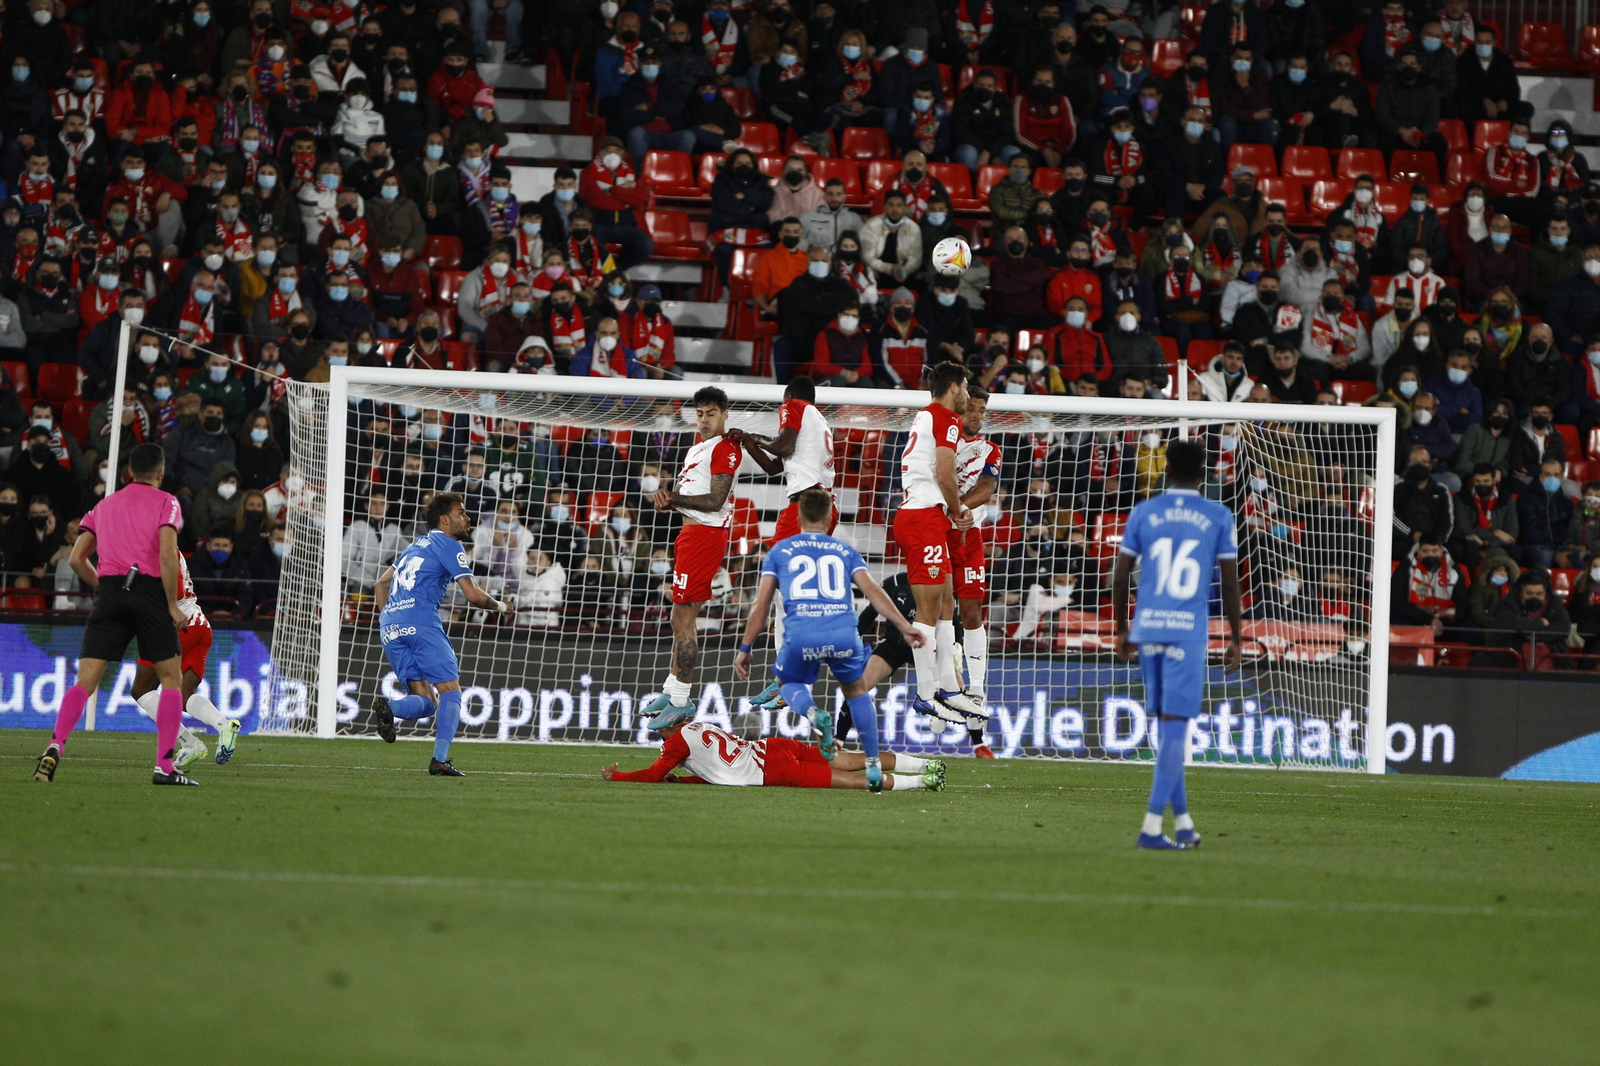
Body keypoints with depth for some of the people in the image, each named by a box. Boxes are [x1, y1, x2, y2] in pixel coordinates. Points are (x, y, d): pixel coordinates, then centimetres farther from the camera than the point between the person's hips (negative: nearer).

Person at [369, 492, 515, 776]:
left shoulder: (417, 545, 27)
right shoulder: (449, 546, 3)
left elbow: (382, 582, 33)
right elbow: (473, 595, -3)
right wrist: (500, 606, 15)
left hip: (390, 625, 7)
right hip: (420, 622, -7)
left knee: (426, 701, 7)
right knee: (450, 690, -2)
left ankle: (388, 708, -24)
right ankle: (440, 760, -14)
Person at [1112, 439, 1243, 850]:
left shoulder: (1143, 513, 8)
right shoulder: (1219, 517, 3)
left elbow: (1120, 576, 7)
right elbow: (1230, 583, 1)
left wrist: (1122, 630, 18)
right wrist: (1236, 639, 8)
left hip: (1148, 628, 3)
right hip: (1189, 631, -3)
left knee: (1168, 724, 13)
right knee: (1175, 726, -4)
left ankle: (1182, 821, 16)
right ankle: (1152, 825, -11)